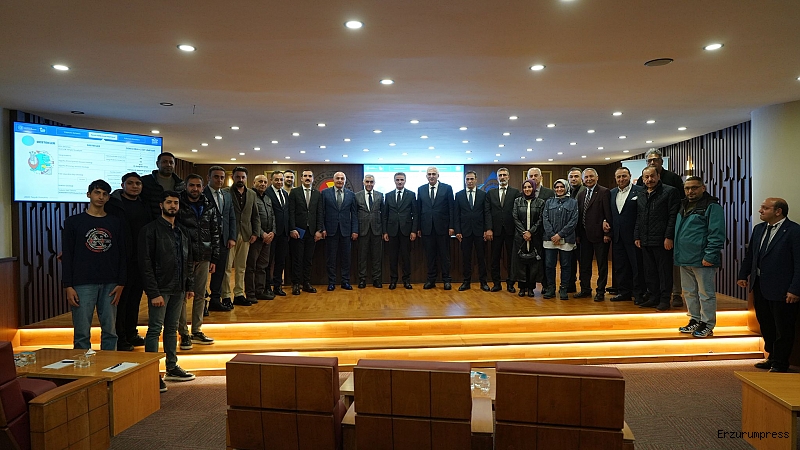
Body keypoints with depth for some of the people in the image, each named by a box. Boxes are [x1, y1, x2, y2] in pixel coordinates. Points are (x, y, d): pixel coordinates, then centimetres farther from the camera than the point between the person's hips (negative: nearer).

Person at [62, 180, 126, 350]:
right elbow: (67, 256, 3)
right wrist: (68, 286, -5)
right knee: (82, 333, -1)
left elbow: (122, 254, 9)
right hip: (83, 284, -2)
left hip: (110, 285, 2)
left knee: (110, 331, 6)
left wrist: (121, 283, 1)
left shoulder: (116, 222, 10)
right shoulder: (73, 221, 5)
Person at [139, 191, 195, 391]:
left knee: (172, 329, 14)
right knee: (155, 329, -3)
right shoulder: (151, 230, -7)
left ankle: (172, 368, 23)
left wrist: (189, 286, 12)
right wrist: (154, 293, -17)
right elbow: (146, 264, -13)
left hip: (178, 289, 7)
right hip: (160, 289, -7)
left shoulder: (182, 231, 14)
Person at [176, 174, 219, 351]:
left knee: (200, 295, 9)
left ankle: (197, 331, 20)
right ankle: (183, 334, 9)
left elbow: (215, 233, 10)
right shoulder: (179, 206, -3)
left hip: (203, 258, 4)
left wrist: (214, 258, 7)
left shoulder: (209, 207, 9)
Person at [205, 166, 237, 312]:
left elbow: (232, 218, 14)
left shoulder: (227, 195, 13)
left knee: (219, 272, 10)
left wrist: (232, 238, 5)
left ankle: (215, 300, 20)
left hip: (223, 240, 6)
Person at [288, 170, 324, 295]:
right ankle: (296, 284, 8)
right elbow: (291, 212, -3)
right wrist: (292, 229, -11)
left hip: (312, 231, 2)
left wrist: (319, 230, -1)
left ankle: (307, 283, 14)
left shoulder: (318, 194, 10)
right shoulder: (294, 192, 2)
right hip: (298, 231, -2)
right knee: (297, 258, 1)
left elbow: (319, 213, 6)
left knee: (308, 259, 7)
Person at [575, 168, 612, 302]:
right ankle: (585, 289, 24)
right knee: (584, 264, 13)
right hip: (585, 235, 7)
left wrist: (607, 233, -15)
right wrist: (578, 234, 8)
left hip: (599, 234, -7)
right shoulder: (581, 195, 13)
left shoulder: (604, 192, -7)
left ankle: (600, 291, 12)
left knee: (602, 264, 4)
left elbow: (608, 214, -11)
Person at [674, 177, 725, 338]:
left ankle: (707, 325, 11)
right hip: (685, 259, 8)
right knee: (689, 292, 16)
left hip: (702, 260, -8)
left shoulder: (712, 207, -9)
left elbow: (716, 234, -16)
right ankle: (695, 320, 27)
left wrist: (709, 256, -21)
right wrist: (678, 254, 15)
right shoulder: (683, 207, 16)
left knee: (705, 293, 2)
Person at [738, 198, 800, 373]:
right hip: (760, 287, 7)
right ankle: (772, 357, 34)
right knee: (766, 325, 18)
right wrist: (743, 275, 14)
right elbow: (750, 255, 17)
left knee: (783, 329, 5)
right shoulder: (759, 229, 9)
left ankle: (780, 364, 18)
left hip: (782, 290, -7)